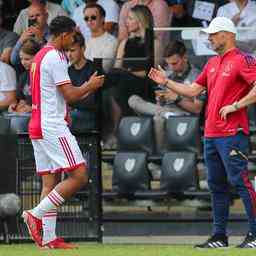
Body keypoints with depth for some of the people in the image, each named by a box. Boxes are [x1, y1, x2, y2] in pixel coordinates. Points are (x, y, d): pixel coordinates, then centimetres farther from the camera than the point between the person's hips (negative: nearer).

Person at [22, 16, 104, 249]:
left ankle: (48, 238, 3)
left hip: (38, 127, 10)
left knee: (51, 181, 8)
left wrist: (88, 90, 24)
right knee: (79, 176, -10)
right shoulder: (55, 57, -12)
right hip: (53, 127, -10)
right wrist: (91, 85, 2)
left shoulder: (40, 57, 19)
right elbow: (70, 94, -16)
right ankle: (36, 214, -11)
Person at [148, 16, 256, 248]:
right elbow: (193, 90, 22)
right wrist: (166, 82, 16)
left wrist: (235, 106, -19)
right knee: (216, 185, 10)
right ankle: (219, 236, 15)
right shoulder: (212, 63, 20)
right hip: (211, 134, 9)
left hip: (232, 133, -9)